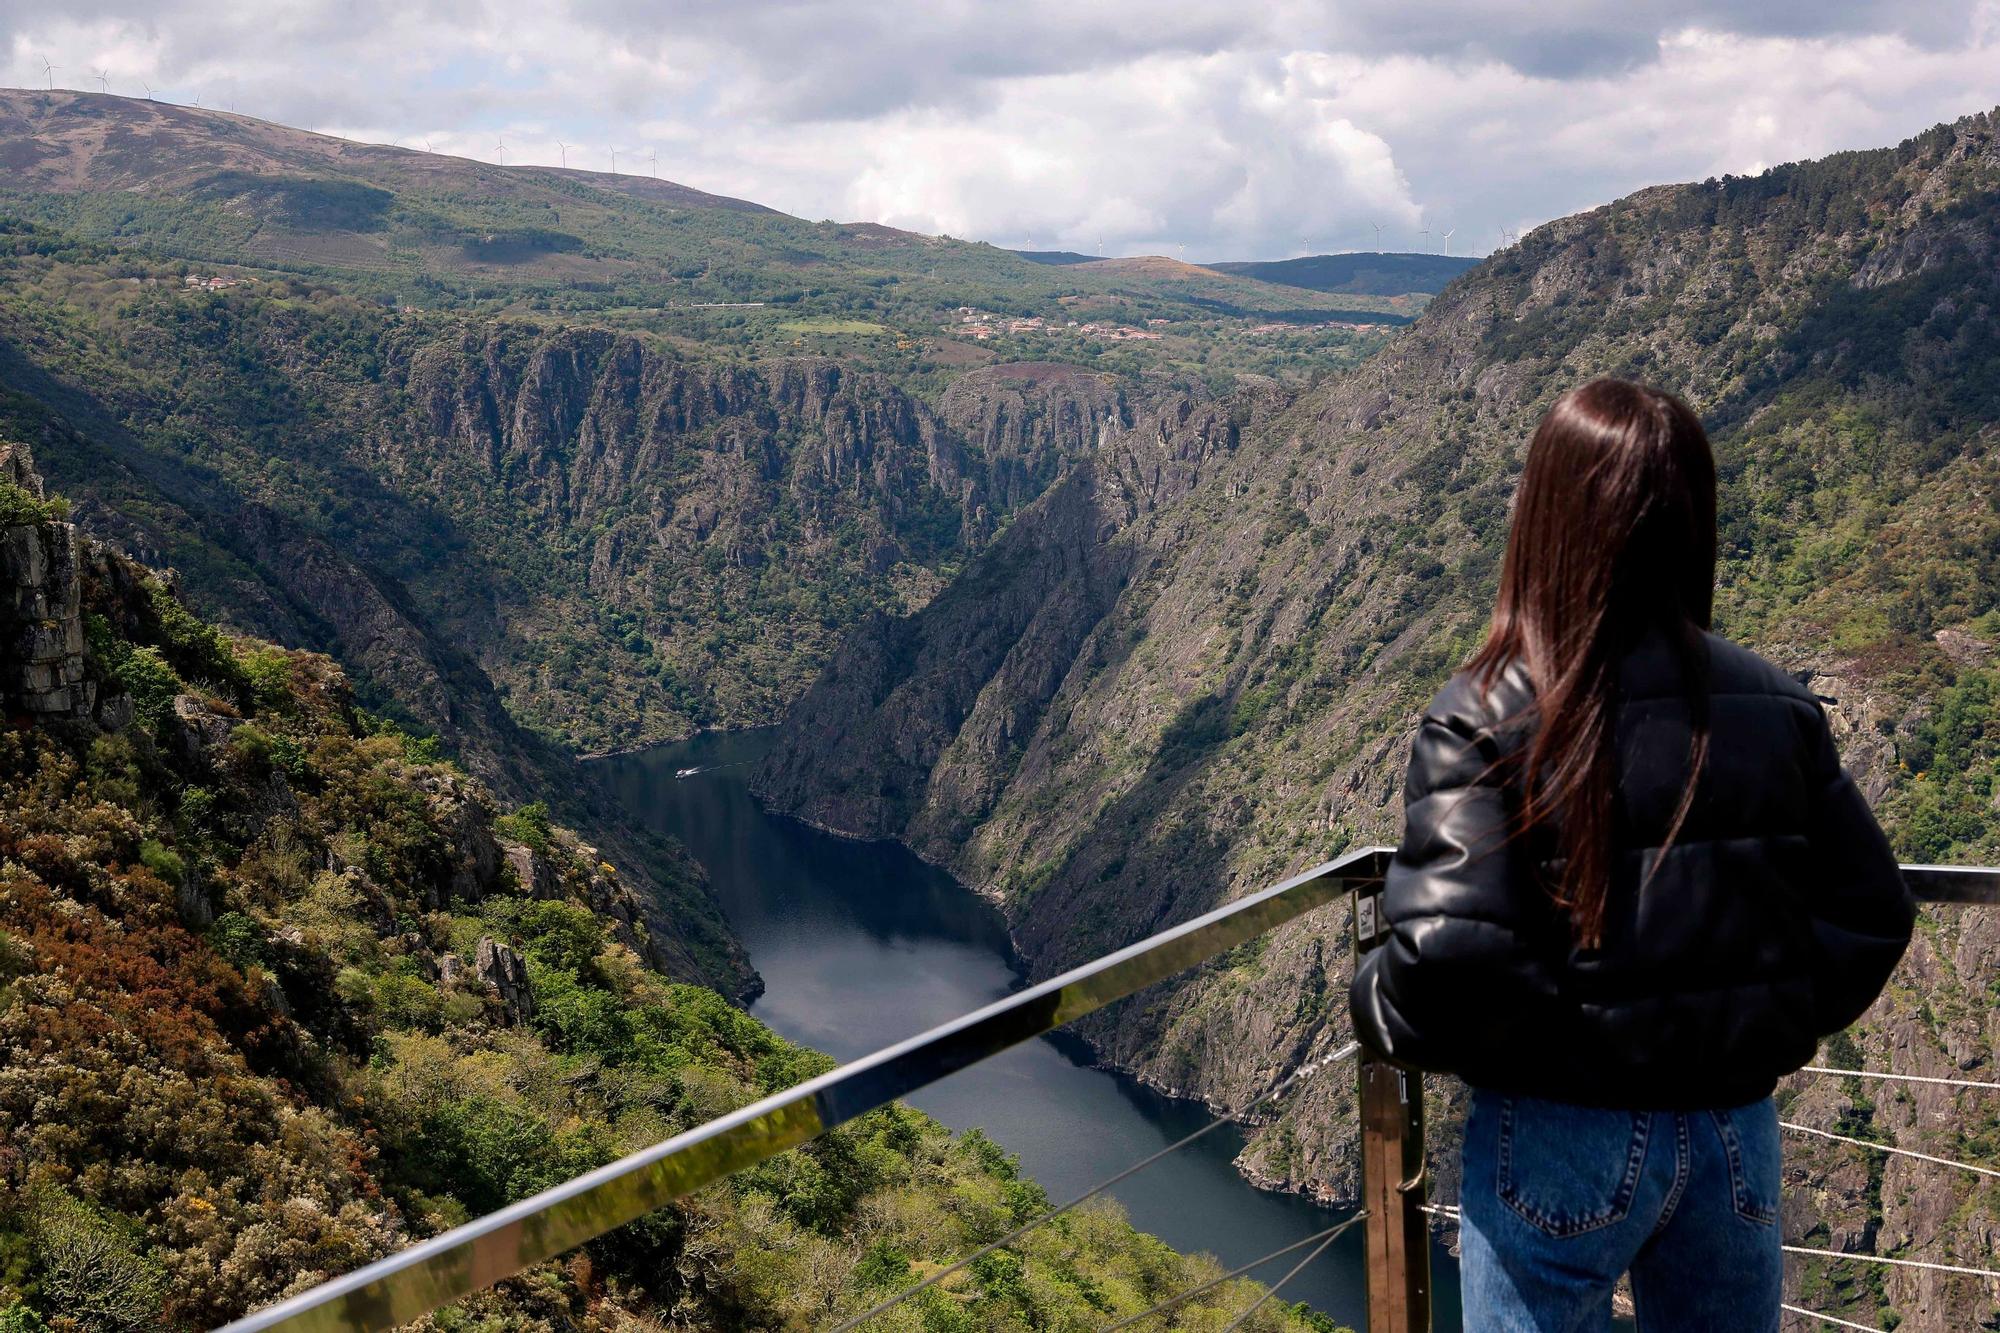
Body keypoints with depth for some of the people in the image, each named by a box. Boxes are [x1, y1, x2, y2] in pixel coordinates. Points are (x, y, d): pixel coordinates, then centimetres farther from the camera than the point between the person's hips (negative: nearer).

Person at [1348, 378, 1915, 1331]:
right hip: (1736, 1134, 4)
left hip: (1564, 1138, -4)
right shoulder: (1777, 708, -3)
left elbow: (1449, 959, -25)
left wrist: (1376, 1007, -4)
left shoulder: (1486, 718, -18)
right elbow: (1869, 918, 2)